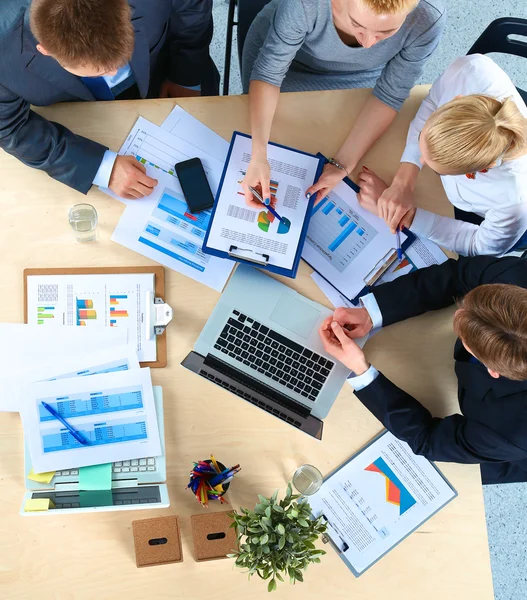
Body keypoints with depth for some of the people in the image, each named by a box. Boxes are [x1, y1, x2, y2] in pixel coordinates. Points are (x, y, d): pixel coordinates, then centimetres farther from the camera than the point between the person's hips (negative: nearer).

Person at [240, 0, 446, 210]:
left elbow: (389, 95, -23)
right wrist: (258, 155, -44)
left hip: (359, 74, 1)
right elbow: (268, 71, -30)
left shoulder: (427, 20, -35)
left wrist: (343, 165, -33)